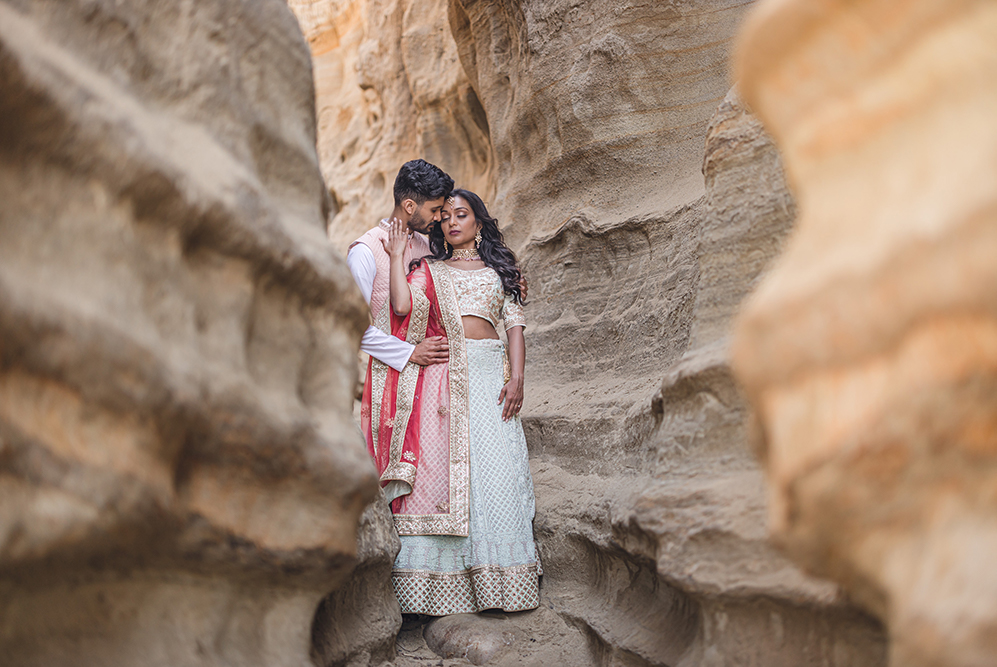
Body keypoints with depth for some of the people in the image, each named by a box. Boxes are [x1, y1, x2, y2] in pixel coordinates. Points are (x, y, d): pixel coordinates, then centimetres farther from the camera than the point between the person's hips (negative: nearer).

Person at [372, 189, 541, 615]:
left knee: (495, 472, -6)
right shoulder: (428, 270, 16)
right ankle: (443, 581, -4)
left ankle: (497, 580, 0)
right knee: (441, 469, -7)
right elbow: (402, 306, -4)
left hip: (489, 372, 1)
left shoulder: (499, 269, 19)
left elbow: (514, 323, 9)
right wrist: (397, 255, 4)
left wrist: (516, 378, -4)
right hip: (442, 376, -1)